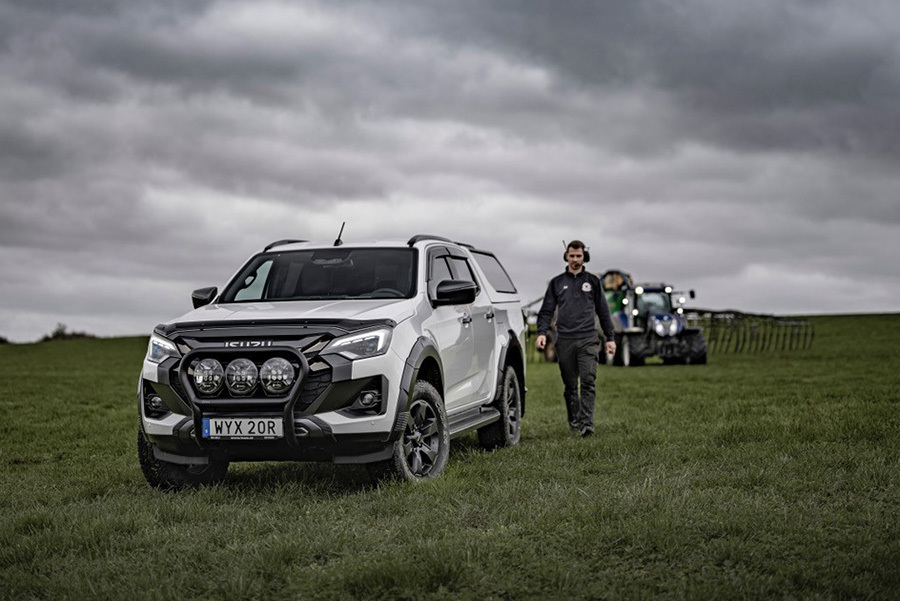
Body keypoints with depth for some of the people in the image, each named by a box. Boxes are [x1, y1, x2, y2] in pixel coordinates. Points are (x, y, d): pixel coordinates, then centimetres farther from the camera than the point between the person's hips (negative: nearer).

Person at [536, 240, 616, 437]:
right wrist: (542, 332, -7)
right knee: (570, 385, 6)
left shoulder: (592, 281, 12)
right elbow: (546, 310, 9)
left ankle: (586, 423, -18)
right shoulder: (557, 283, 12)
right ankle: (574, 420, 17)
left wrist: (610, 338, 10)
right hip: (564, 340, 1)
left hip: (588, 340, -1)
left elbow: (603, 311, 15)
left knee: (588, 382, -13)